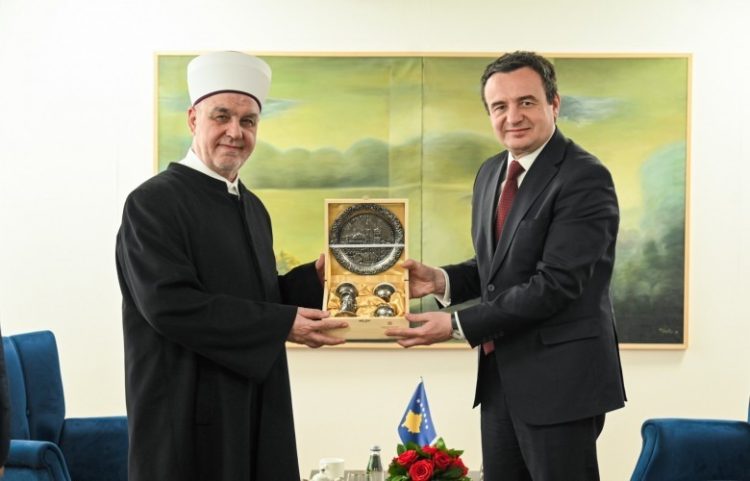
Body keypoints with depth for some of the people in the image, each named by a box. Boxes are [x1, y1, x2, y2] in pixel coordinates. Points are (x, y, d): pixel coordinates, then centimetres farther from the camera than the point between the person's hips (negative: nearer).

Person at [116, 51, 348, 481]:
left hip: (258, 410, 7)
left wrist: (316, 276, -1)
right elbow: (169, 303, -21)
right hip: (189, 416, -7)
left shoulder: (253, 207, 13)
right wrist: (282, 325, -20)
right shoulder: (154, 202, -11)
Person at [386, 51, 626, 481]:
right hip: (500, 375, 8)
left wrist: (457, 325, -20)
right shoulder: (491, 172, 10)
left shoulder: (585, 178, -16)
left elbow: (555, 284, -22)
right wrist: (441, 280, -3)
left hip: (560, 378, -7)